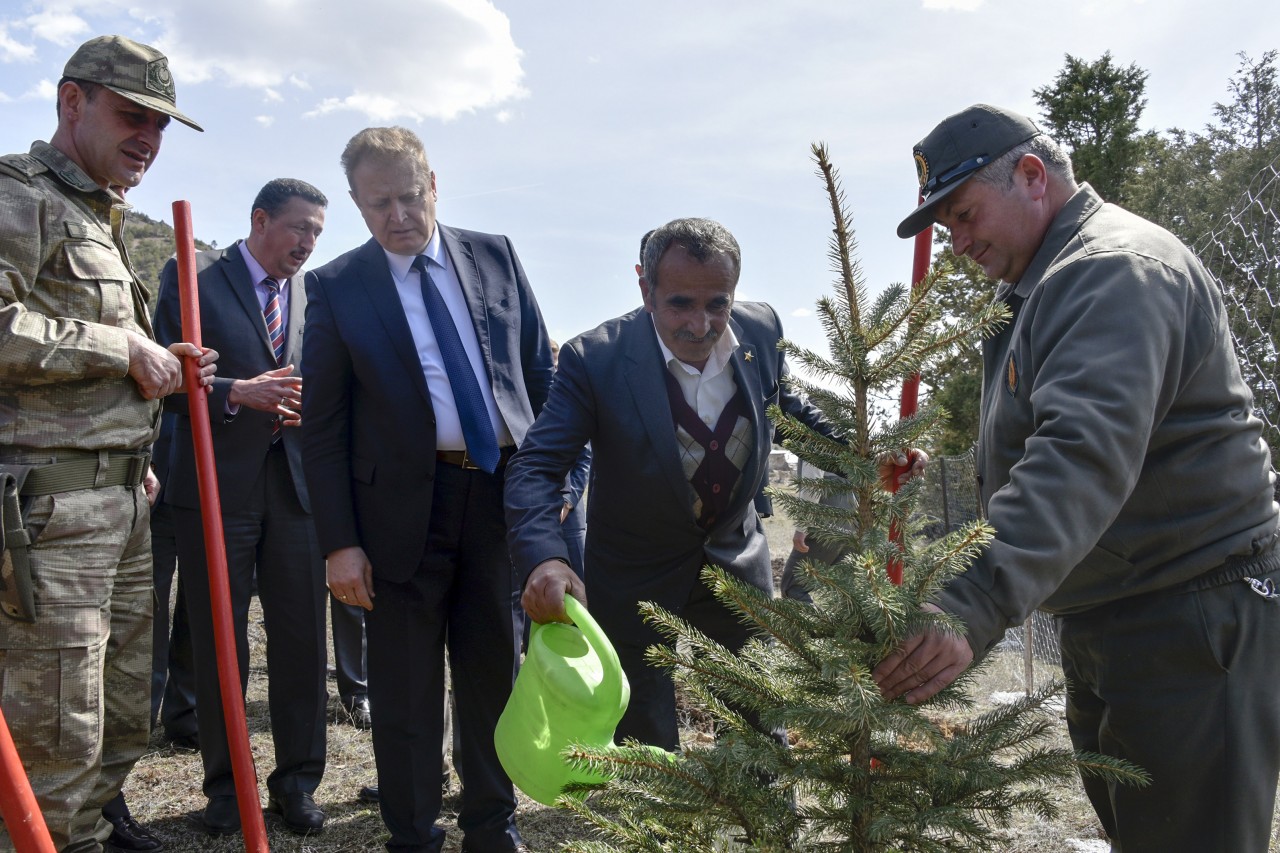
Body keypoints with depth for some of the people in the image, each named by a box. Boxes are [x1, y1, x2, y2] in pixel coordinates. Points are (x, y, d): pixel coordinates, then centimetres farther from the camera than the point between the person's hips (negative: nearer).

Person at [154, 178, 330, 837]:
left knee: (302, 638, 5)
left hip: (296, 485, 3)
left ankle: (296, 781, 20)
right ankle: (224, 786, 23)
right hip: (216, 485, -3)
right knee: (218, 640, 7)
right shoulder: (192, 276, 0)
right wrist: (237, 392, -19)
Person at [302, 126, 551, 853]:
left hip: (505, 494, 3)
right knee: (406, 691, 8)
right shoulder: (337, 286, -1)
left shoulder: (496, 255, 5)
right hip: (404, 505, -2)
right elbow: (323, 425, -2)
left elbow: (541, 370, 9)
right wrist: (340, 542, -8)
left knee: (496, 674, 15)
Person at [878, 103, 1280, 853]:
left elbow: (1084, 455, -35)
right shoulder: (1046, 286, 16)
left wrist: (975, 608, -43)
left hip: (1192, 625, -10)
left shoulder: (1117, 270, -19)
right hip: (1100, 626, 10)